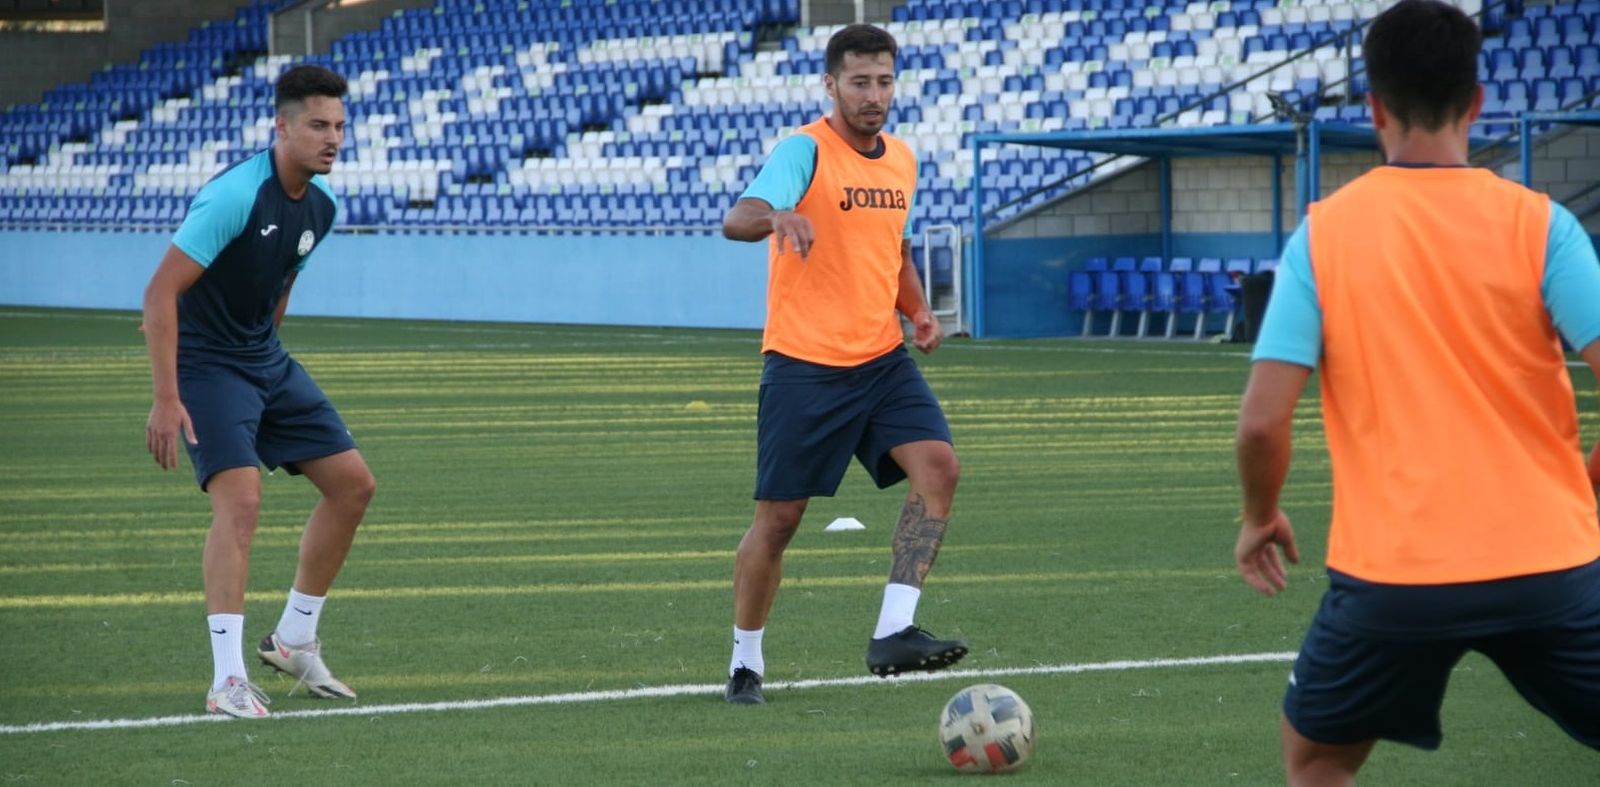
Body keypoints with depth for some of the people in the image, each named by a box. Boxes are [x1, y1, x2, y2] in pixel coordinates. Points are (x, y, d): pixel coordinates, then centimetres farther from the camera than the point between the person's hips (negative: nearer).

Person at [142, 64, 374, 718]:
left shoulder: (320, 204, 2)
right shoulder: (235, 195, -24)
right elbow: (161, 291, -25)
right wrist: (166, 399, -28)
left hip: (266, 362, 8)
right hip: (206, 365, -8)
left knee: (353, 484, 6)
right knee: (240, 498, -23)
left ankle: (294, 640, 20)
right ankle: (228, 679, -22)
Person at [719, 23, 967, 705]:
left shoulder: (901, 160, 10)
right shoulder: (806, 151, -11)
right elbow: (736, 219, -29)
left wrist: (918, 311, 6)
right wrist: (776, 217, -52)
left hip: (882, 359, 5)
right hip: (803, 365, -5)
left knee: (938, 466, -16)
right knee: (779, 516, 1)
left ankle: (893, 632, -17)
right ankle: (745, 661, 19)